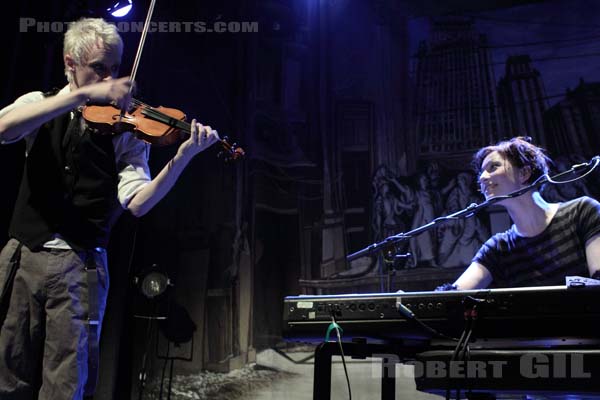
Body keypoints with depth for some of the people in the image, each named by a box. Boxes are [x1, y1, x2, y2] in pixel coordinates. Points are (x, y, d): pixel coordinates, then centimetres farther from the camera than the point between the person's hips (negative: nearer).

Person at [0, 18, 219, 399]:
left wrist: (183, 157, -23)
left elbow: (136, 202, -8)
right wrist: (84, 94, -23)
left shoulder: (125, 128, 5)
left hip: (81, 267, -1)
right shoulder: (41, 104, 9)